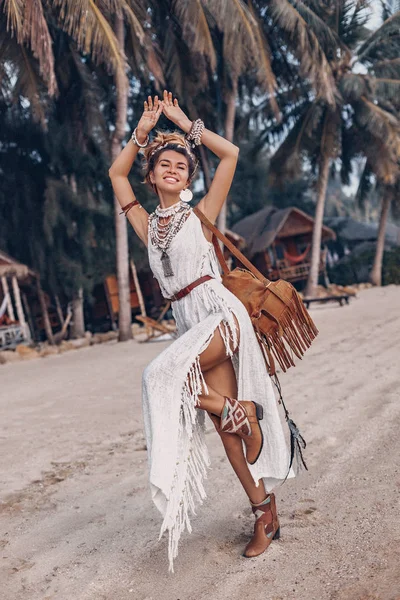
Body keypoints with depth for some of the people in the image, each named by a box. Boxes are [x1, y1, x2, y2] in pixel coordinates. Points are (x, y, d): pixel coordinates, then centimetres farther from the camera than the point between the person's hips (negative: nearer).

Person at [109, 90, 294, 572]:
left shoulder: (201, 213, 3)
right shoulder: (148, 225, 15)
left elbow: (230, 153, -1)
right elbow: (117, 173, 23)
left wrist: (182, 121, 7)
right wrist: (145, 127, 19)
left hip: (221, 313, -5)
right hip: (188, 323, 5)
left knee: (163, 375, -26)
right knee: (229, 428, 4)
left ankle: (230, 409, -3)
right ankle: (265, 514, 14)